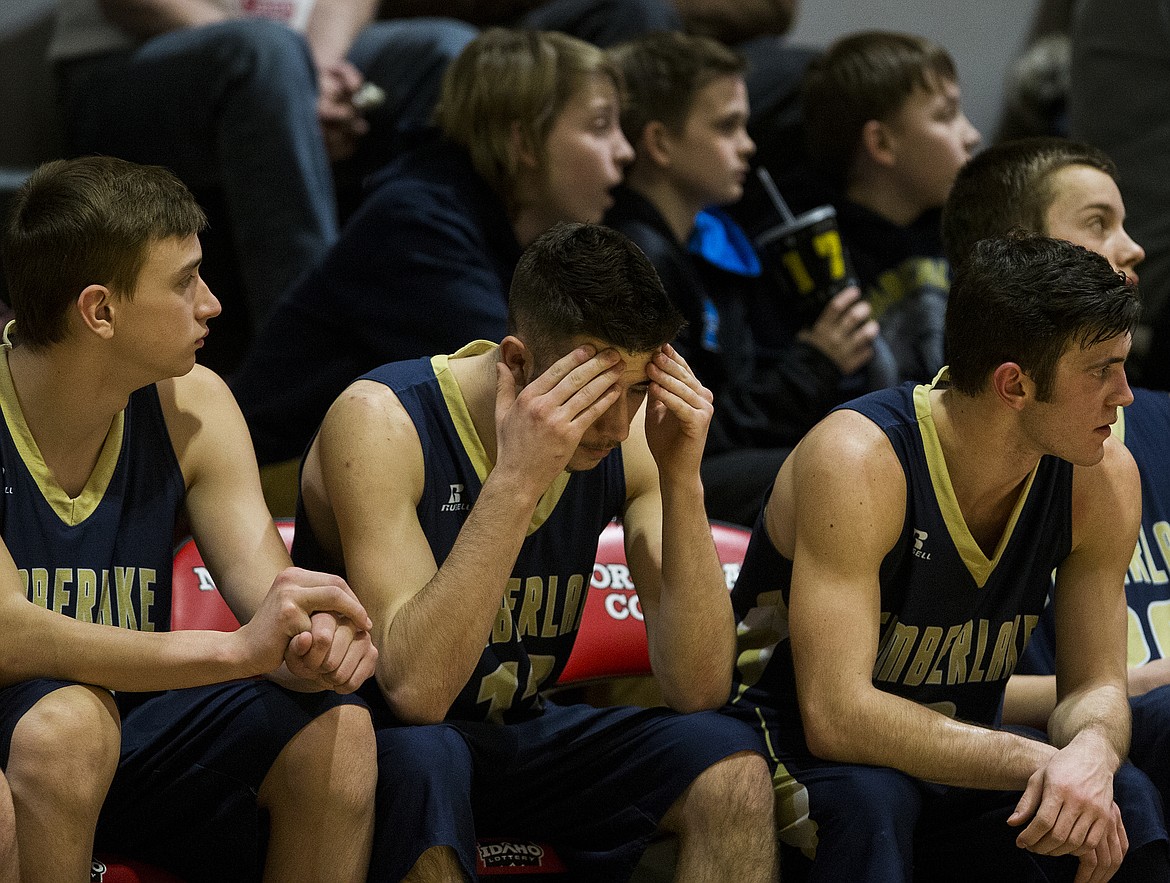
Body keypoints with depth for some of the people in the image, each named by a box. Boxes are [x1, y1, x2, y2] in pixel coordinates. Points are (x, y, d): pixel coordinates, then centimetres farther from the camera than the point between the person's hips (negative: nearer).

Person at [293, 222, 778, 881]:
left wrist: (681, 477, -23)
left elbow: (699, 688, -13)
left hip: (519, 735, 5)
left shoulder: (631, 438, -9)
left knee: (731, 772, -19)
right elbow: (414, 690, -32)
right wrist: (516, 478, -37)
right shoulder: (382, 421, -22)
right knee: (421, 755, -39)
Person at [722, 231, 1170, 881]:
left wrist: (1090, 754, -27)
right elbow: (835, 717, -31)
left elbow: (1095, 687, -1)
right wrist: (1039, 761, -38)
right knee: (870, 800, -39)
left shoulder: (1103, 478, -7)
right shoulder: (858, 461, -25)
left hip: (957, 767, 5)